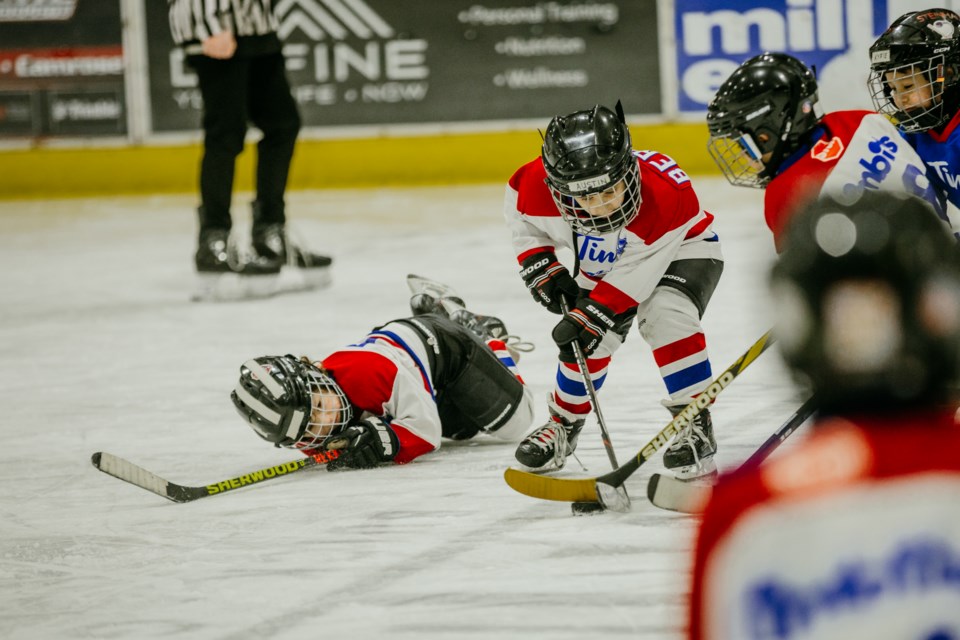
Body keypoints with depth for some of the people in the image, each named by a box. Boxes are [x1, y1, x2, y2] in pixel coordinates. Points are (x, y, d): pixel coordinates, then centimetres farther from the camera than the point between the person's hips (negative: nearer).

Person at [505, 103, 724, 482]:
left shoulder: (663, 195, -42)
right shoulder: (538, 185, -32)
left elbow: (634, 274, -32)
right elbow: (522, 215, -6)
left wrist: (591, 316, -31)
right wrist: (543, 269, -14)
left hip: (679, 249, -4)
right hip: (601, 262, 4)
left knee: (665, 315, -29)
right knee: (588, 340, -5)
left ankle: (696, 426, -18)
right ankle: (563, 425, 21)